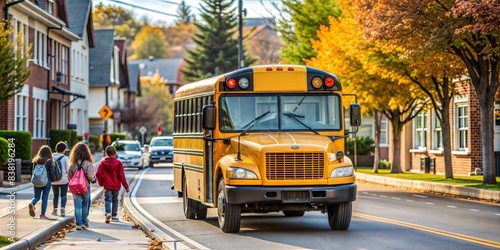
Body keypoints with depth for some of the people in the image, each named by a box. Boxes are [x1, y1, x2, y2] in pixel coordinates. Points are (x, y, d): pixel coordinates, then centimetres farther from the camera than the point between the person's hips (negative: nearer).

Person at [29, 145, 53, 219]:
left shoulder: (36, 160, 3)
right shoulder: (49, 161, -8)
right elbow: (51, 172, -9)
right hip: (46, 181, -3)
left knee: (36, 197, 12)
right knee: (45, 198, 5)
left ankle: (32, 204, -20)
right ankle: (42, 214, 5)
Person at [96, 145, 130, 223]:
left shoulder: (102, 163, -1)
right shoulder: (118, 163, -4)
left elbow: (98, 174, -7)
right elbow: (121, 175, -6)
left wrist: (101, 183, 11)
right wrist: (126, 186, -1)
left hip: (107, 185, -1)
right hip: (116, 185, 1)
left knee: (107, 200, 0)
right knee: (115, 200, 14)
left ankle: (108, 213, -25)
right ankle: (114, 216, 17)